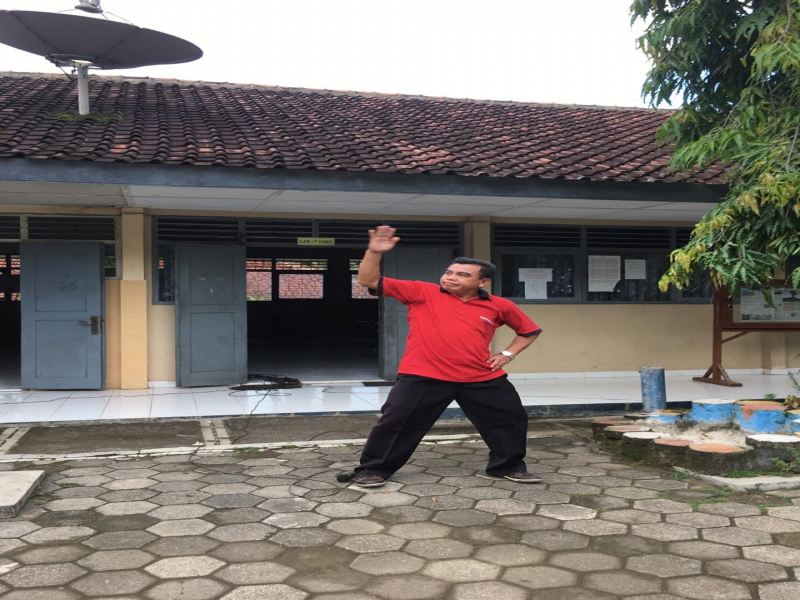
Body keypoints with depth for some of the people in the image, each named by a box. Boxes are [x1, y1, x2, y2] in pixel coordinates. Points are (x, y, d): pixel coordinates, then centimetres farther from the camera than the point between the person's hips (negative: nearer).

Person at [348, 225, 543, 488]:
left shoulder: (499, 306, 3)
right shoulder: (422, 292, -3)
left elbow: (530, 330, 18)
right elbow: (369, 281, -6)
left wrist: (508, 353, 5)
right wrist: (374, 253, -21)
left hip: (482, 378, 2)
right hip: (422, 376, -2)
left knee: (512, 419, 9)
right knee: (395, 422, -1)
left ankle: (509, 466, 32)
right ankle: (372, 469, 17)